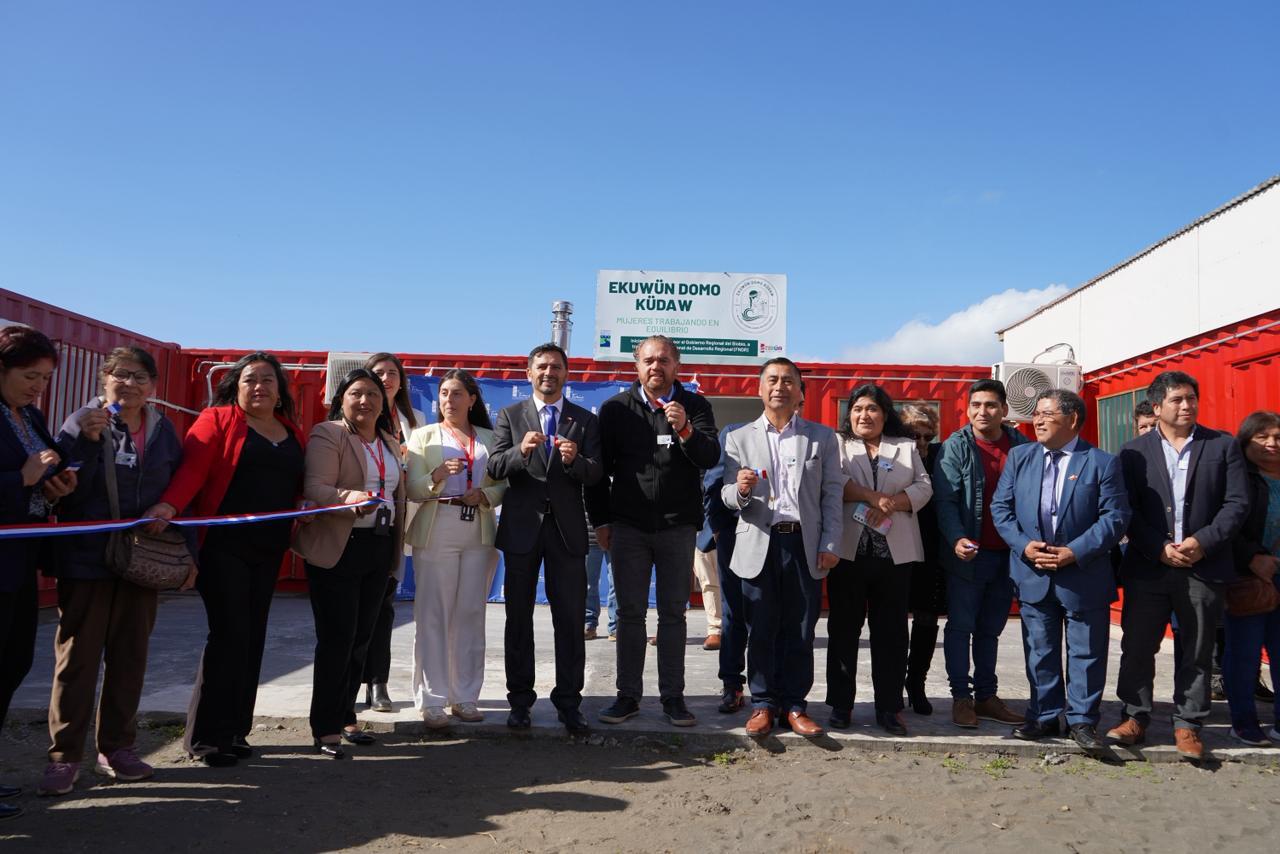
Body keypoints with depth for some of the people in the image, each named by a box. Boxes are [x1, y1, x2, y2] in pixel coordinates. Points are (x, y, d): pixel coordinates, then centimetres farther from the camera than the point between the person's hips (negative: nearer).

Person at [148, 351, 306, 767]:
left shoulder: (293, 433, 15)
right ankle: (207, 736, 4)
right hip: (223, 545, -5)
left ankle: (235, 731, 18)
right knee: (230, 635, -8)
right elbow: (192, 468, -15)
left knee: (252, 638, 8)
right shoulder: (217, 420, -1)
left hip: (268, 549, 6)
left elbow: (302, 486, 15)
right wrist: (169, 505, -31)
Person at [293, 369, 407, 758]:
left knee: (361, 638, 12)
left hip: (379, 548, 7)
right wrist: (349, 499, -39)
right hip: (337, 549, -7)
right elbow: (315, 487, -19)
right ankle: (325, 729, 6)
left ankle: (345, 717, 25)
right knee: (336, 639, -4)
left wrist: (396, 548, 17)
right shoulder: (327, 434, -7)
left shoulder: (390, 443, 16)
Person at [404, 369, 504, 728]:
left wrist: (486, 495, -13)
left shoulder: (489, 438, 12)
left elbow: (505, 484, 7)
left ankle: (465, 698, 13)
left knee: (471, 615, 6)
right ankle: (432, 701, 3)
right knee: (433, 616, -3)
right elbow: (413, 489, -2)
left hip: (480, 533, 2)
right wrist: (438, 475, -20)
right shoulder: (424, 435, 8)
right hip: (437, 532, -2)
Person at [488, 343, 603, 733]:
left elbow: (595, 476, -2)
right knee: (518, 618, 8)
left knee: (570, 620, 1)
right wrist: (521, 451, -24)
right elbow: (494, 467, -5)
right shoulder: (510, 416, 7)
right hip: (522, 528, 0)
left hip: (567, 529, 0)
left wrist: (574, 460, -23)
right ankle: (520, 700, 19)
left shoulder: (585, 420, 7)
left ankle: (568, 702, 10)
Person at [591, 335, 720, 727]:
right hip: (628, 525, 0)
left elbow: (710, 458, -7)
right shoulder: (616, 409, 4)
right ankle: (628, 695, 15)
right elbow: (600, 467, 5)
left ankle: (672, 696, 15)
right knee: (630, 613, 6)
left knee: (673, 613, 7)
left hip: (678, 526, 0)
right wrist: (601, 520, 1)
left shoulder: (695, 406, 4)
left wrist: (685, 430, -25)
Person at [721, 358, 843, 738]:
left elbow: (832, 495, 5)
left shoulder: (822, 437, 10)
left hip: (805, 545, 0)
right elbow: (728, 497, 7)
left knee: (800, 630, 5)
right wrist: (740, 490, -16)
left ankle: (794, 704, 16)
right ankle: (763, 703, 16)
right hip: (759, 545, 0)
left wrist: (830, 546, -3)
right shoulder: (739, 438, 9)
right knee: (761, 630, 4)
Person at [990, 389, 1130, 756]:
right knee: (1040, 652, 12)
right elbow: (1001, 507, 3)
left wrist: (1075, 552, -18)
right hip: (1033, 574, 3)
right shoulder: (1019, 457, 5)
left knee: (1086, 652, 7)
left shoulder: (1102, 462, -4)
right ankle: (1044, 717, 24)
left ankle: (1082, 721, 20)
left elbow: (1115, 516, -9)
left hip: (1084, 577, -3)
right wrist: (1024, 545, -12)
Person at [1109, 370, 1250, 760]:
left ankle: (1188, 724, 20)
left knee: (1197, 652, 9)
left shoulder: (1223, 446, 4)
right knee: (1137, 647, 5)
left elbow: (1237, 503, -1)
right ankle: (1135, 717, 18)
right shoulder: (1134, 451, 4)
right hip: (1148, 567, 0)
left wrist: (1203, 542, -13)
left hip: (1204, 567, 0)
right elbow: (1127, 510, -1)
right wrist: (1160, 548, -12)